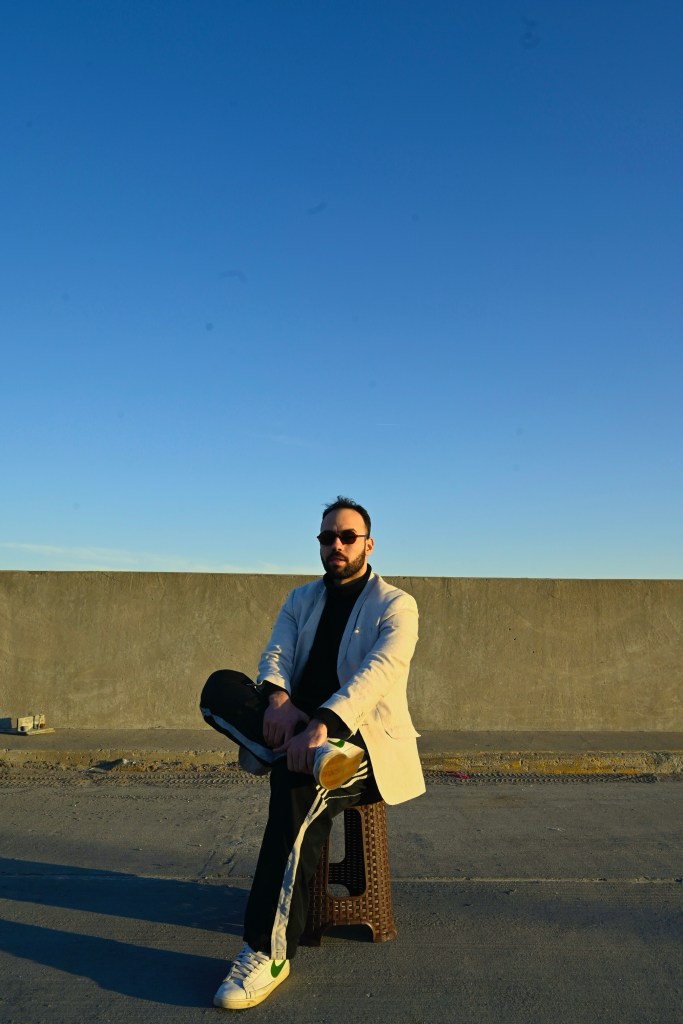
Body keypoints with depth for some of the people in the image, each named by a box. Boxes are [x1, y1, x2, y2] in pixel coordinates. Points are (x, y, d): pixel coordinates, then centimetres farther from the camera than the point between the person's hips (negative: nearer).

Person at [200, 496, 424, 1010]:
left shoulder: (396, 605, -3)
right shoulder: (301, 600, 14)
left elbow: (378, 671, -19)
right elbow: (275, 655, 0)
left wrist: (323, 723, -36)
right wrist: (276, 697, -25)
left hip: (365, 738, -5)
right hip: (297, 725, 5)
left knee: (297, 782, -36)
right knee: (220, 686, -20)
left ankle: (269, 952, -24)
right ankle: (320, 755, -35)